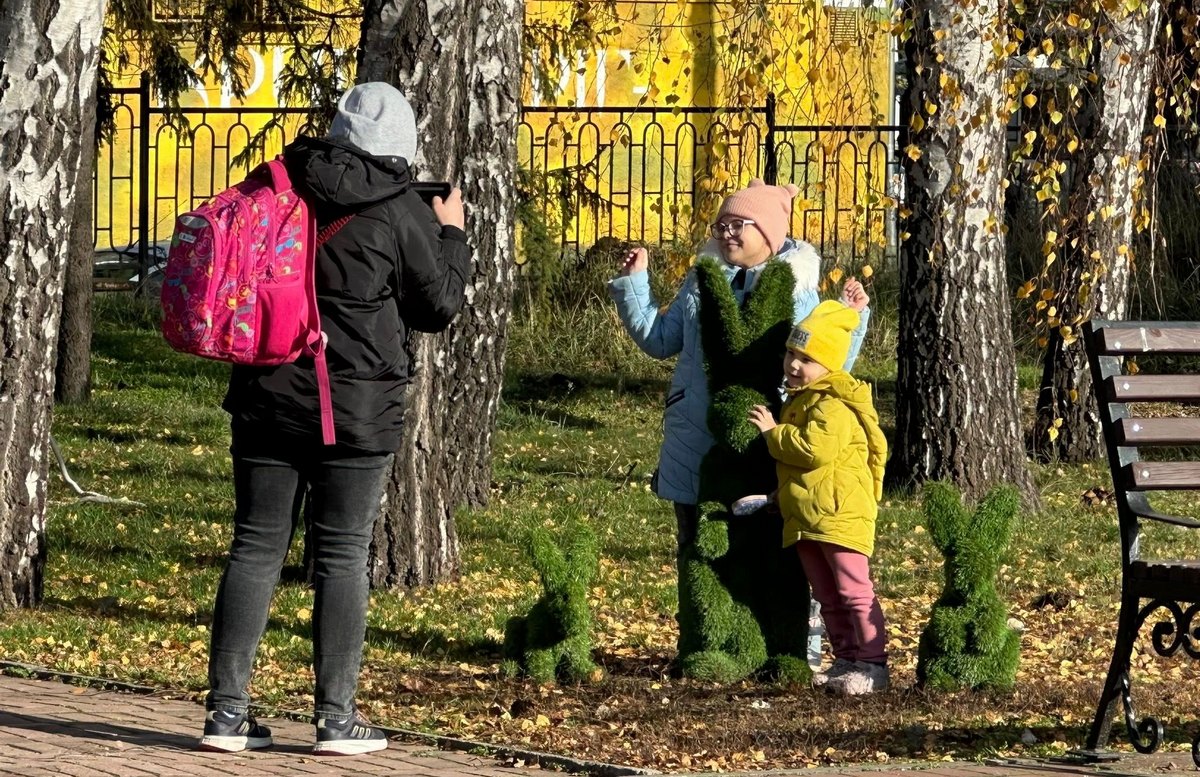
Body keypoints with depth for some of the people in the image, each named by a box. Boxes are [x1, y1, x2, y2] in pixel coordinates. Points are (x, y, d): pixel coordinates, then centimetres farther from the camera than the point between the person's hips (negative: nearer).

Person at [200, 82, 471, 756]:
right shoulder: (401, 211, -9)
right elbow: (439, 305, 1)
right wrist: (452, 235, 17)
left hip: (267, 397, 4)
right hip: (357, 407, -4)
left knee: (256, 547, 7)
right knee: (343, 555, 3)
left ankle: (227, 710, 5)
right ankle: (337, 717, 4)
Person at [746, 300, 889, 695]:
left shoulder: (833, 405, -14)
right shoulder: (799, 401, 19)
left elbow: (816, 448, -28)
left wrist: (773, 433, -15)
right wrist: (782, 494, 22)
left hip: (840, 514, -11)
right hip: (804, 517, 11)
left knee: (854, 591, -9)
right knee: (827, 596, 13)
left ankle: (873, 664, -8)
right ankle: (845, 659, 20)